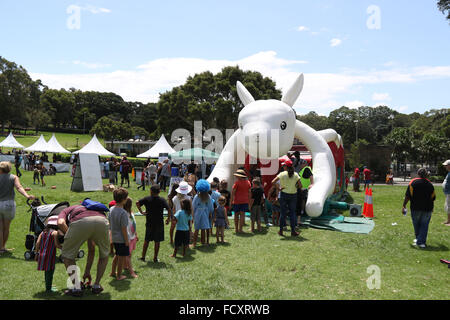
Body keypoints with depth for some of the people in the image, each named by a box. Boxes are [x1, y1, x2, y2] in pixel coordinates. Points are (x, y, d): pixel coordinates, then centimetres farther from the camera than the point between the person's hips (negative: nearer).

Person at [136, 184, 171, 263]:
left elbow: (137, 203, -14)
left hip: (149, 223, 2)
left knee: (146, 240, 16)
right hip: (159, 224, -1)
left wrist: (141, 212, -7)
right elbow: (169, 210, -15)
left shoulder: (147, 199, -4)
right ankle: (155, 258, 13)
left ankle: (143, 257, 21)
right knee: (157, 241, 8)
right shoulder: (162, 200, -8)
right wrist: (168, 219, -4)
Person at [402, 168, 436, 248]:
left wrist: (404, 205, -4)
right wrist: (431, 208, 29)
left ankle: (419, 239, 29)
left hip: (415, 208, -1)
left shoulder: (413, 182, -4)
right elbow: (433, 198, 14)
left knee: (416, 224, 15)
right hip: (427, 209, 2)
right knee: (424, 225, 8)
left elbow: (408, 196, -10)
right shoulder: (430, 184, 5)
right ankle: (421, 241, 2)